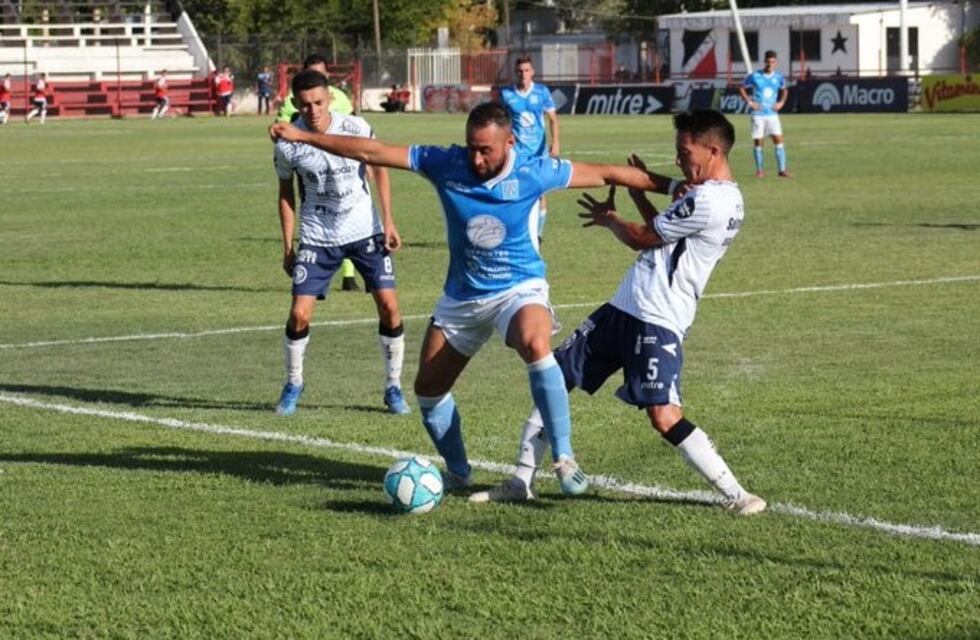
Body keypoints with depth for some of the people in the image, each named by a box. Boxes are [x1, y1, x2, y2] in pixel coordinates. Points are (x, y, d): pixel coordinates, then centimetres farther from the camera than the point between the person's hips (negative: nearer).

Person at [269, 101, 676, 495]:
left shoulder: (534, 173, -15)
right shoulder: (445, 163, -11)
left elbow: (608, 174, -6)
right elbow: (370, 152, -9)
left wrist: (667, 186, -6)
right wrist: (302, 136, -10)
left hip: (520, 288, -4)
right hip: (462, 296, 4)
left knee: (535, 345, -36)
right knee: (428, 388, 6)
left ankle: (564, 460, -27)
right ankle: (457, 471, 30)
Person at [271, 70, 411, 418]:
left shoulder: (355, 128, -14)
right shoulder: (287, 144, -13)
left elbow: (379, 168, 2)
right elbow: (286, 191, 3)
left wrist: (388, 222, -1)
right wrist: (287, 245, 3)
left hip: (365, 231, 0)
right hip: (317, 237, 0)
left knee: (389, 305, -7)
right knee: (299, 314, -8)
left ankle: (393, 387, 10)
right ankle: (293, 385, 16)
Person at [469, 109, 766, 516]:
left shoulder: (710, 201, -18)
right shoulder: (721, 198, 14)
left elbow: (642, 239, -8)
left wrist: (608, 219, 10)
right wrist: (639, 194, 16)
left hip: (658, 322, -11)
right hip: (624, 307, 11)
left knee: (664, 416, -18)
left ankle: (735, 494, -6)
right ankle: (521, 483, 17)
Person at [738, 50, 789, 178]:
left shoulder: (778, 77, 4)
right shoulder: (755, 76, -5)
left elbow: (784, 90, 23)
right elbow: (742, 88, 5)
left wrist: (781, 102, 7)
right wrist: (749, 101, -6)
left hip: (772, 114, 2)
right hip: (758, 114, -2)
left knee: (778, 140, -7)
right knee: (758, 142, 1)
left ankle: (782, 169, -4)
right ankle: (759, 170, 13)